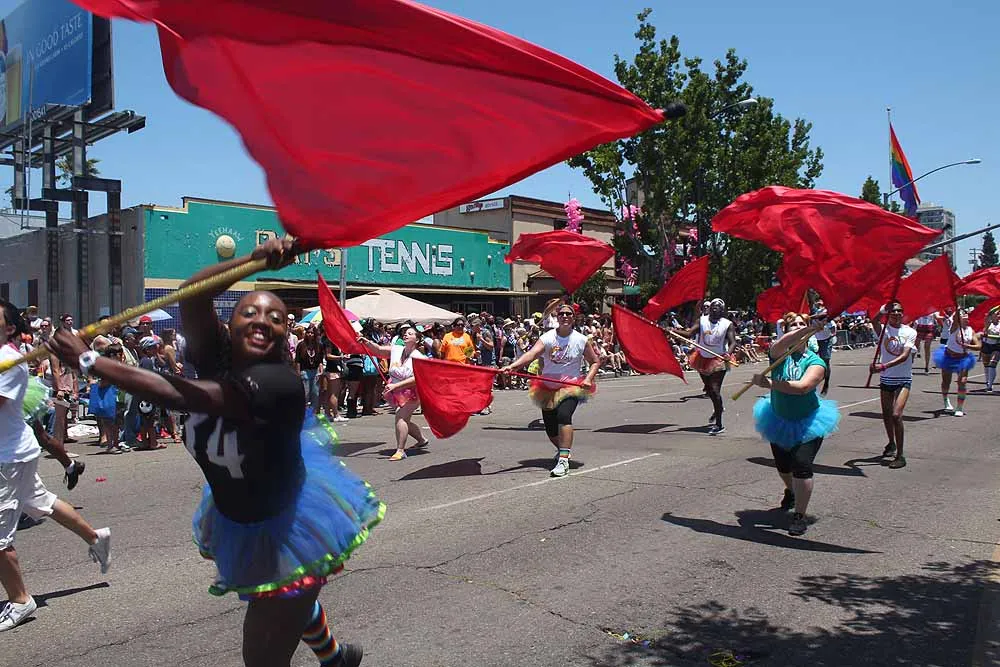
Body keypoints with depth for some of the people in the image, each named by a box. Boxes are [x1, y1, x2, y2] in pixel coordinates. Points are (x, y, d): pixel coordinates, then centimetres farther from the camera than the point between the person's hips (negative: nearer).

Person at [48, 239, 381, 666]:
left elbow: (175, 395, -37)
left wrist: (88, 362, -29)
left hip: (287, 526, -7)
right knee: (289, 602, 32)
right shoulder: (216, 356, -14)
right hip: (234, 519, 8)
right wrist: (255, 260, -44)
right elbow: (192, 298, -32)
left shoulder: (280, 383, -33)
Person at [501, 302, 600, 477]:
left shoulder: (581, 340, -4)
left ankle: (563, 460, -25)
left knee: (564, 415, -29)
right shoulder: (547, 338, -8)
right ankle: (563, 449, 43)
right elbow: (531, 354, -24)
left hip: (571, 387, -2)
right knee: (550, 428, 9)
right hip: (548, 387, 2)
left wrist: (588, 379, -10)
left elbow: (595, 361, 8)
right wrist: (512, 366, -41)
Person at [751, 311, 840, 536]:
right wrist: (811, 328, -47)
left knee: (802, 465, -17)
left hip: (807, 422, -3)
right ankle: (791, 491, 54)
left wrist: (768, 383, -29)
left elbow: (803, 387, -28)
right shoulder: (779, 354, -7)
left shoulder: (815, 361, -10)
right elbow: (783, 343, -34)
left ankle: (800, 515, 0)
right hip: (779, 420, 3)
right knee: (782, 465, 20)